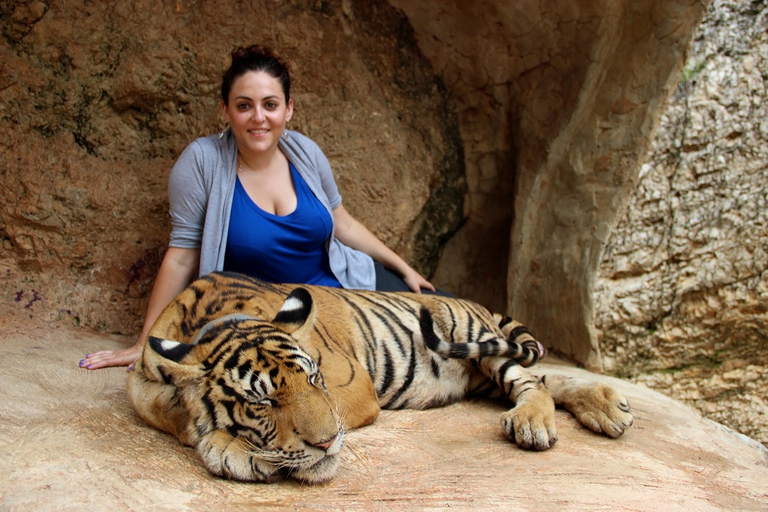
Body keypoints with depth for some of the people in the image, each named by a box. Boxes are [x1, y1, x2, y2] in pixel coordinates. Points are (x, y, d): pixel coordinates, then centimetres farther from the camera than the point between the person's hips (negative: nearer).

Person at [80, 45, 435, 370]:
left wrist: (404, 269, 8)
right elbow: (181, 257, -14)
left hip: (344, 280, 4)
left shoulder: (305, 153, -7)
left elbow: (343, 225, 7)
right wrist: (146, 343, -12)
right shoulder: (202, 160, -18)